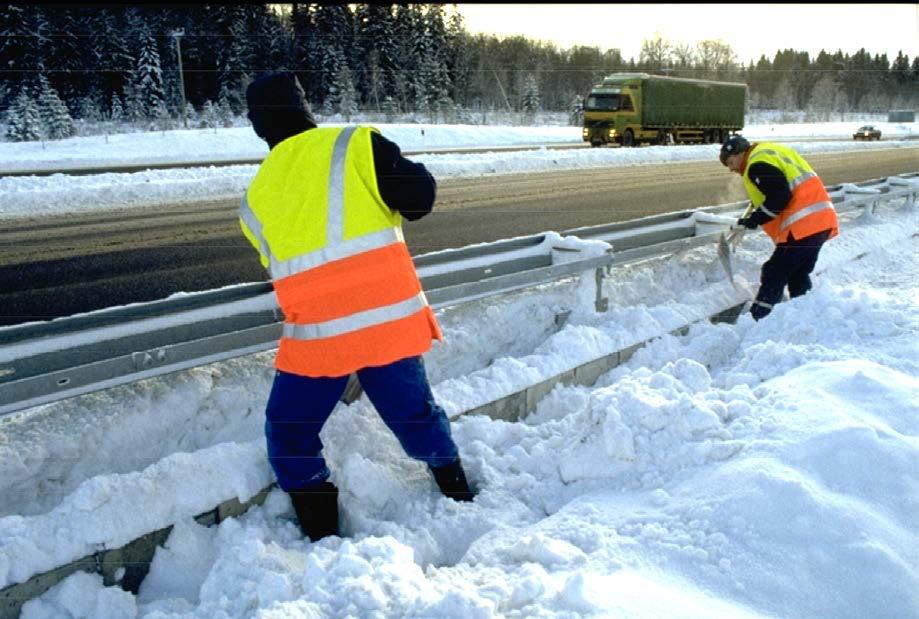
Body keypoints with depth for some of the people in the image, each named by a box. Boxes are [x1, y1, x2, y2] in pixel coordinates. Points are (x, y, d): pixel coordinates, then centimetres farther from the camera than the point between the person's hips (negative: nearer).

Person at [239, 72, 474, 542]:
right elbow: (419, 196, -8)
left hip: (317, 335, 0)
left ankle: (322, 539, 20)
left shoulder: (256, 197, 9)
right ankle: (459, 498, 38)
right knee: (416, 413, 21)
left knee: (290, 435, 18)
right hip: (391, 318, 1)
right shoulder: (355, 144, -1)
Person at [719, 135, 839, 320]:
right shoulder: (770, 152, 23)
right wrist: (759, 200, 24)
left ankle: (756, 321, -9)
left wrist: (756, 219, -11)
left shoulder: (758, 164, -9)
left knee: (774, 275, -8)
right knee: (798, 276, 18)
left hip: (802, 225, -10)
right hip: (821, 221, 10)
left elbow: (780, 197, -19)